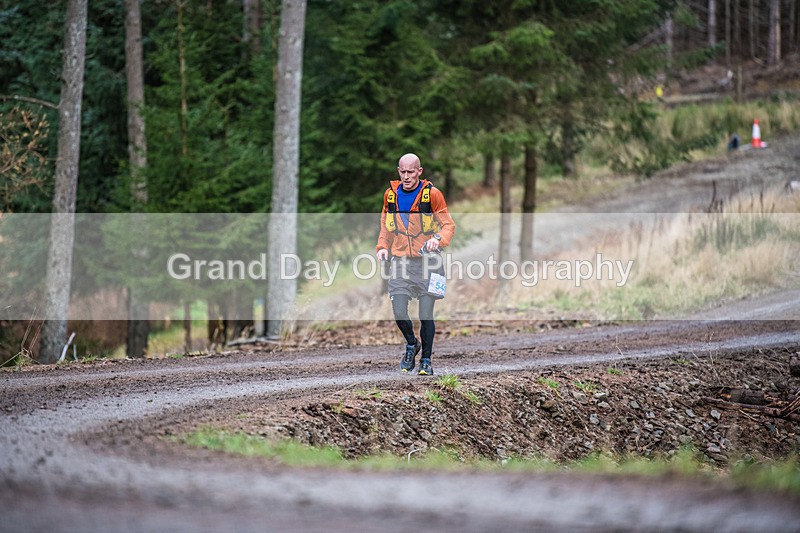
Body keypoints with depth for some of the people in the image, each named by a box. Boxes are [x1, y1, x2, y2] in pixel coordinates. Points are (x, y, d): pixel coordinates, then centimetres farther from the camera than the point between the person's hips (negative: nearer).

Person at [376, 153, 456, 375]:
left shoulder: (432, 194, -5)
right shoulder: (391, 194, 7)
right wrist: (382, 247, 4)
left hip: (427, 260, -3)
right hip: (400, 261, 3)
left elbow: (448, 225, -2)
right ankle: (412, 344, 23)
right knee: (399, 313, -7)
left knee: (426, 315, -5)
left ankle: (426, 359, 12)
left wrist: (439, 239, -22)